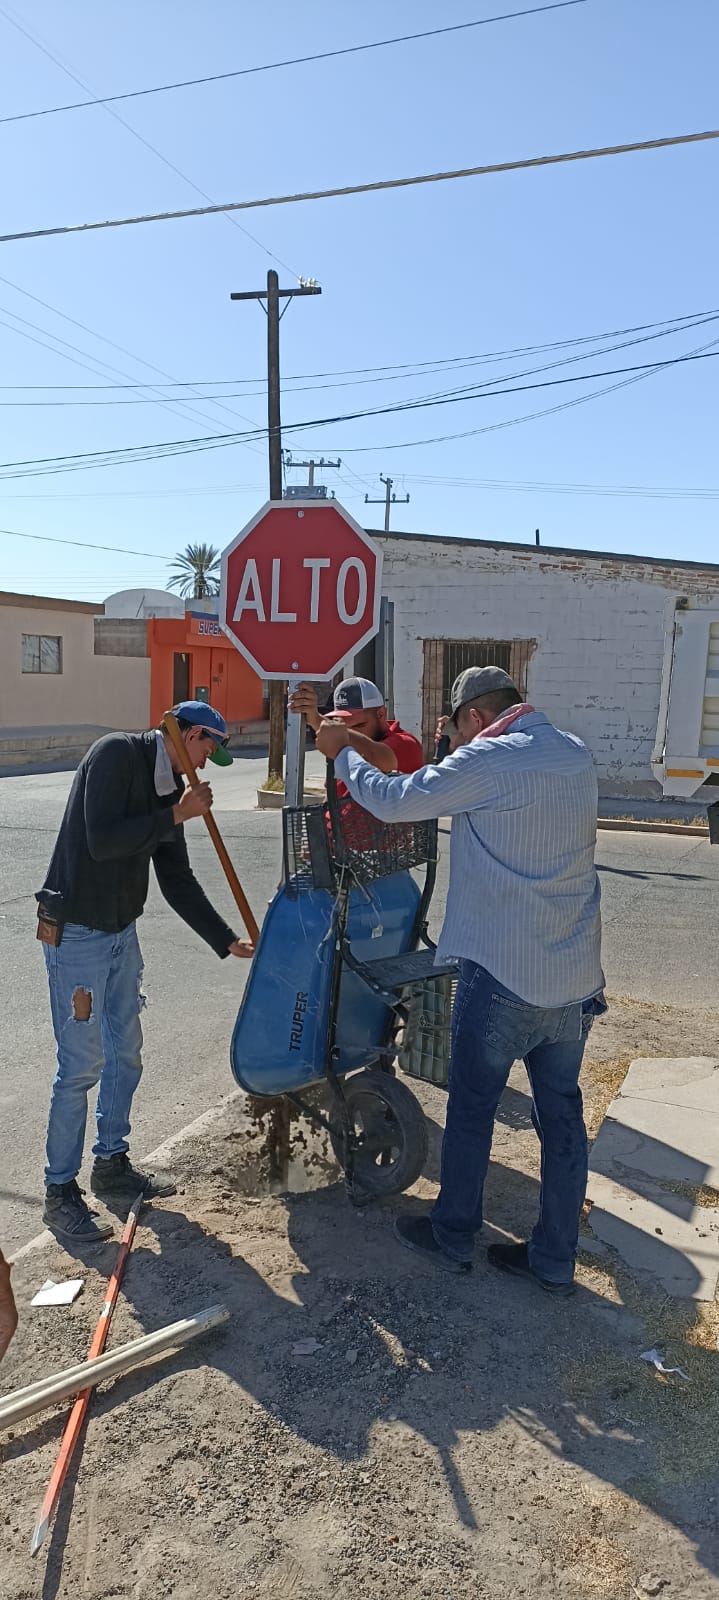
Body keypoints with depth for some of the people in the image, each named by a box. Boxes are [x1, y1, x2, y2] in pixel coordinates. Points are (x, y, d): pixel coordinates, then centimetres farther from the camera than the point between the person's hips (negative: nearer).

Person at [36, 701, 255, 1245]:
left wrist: (228, 940, 11)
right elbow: (102, 842, -26)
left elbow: (177, 878, 12)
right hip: (76, 933, -8)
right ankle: (60, 1191, 14)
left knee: (125, 1053, 16)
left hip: (122, 931, 9)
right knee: (82, 1064, -2)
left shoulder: (170, 786, 9)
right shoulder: (116, 754, -15)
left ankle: (113, 1165, 33)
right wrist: (177, 816, -19)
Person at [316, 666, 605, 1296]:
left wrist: (343, 752, 7)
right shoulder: (576, 754, 7)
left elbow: (393, 801, -10)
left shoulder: (488, 760, -16)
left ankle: (452, 1238, 30)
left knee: (471, 1110, 12)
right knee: (562, 1117, 15)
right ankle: (555, 1260, 28)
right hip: (576, 978, 7)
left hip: (503, 976, -7)